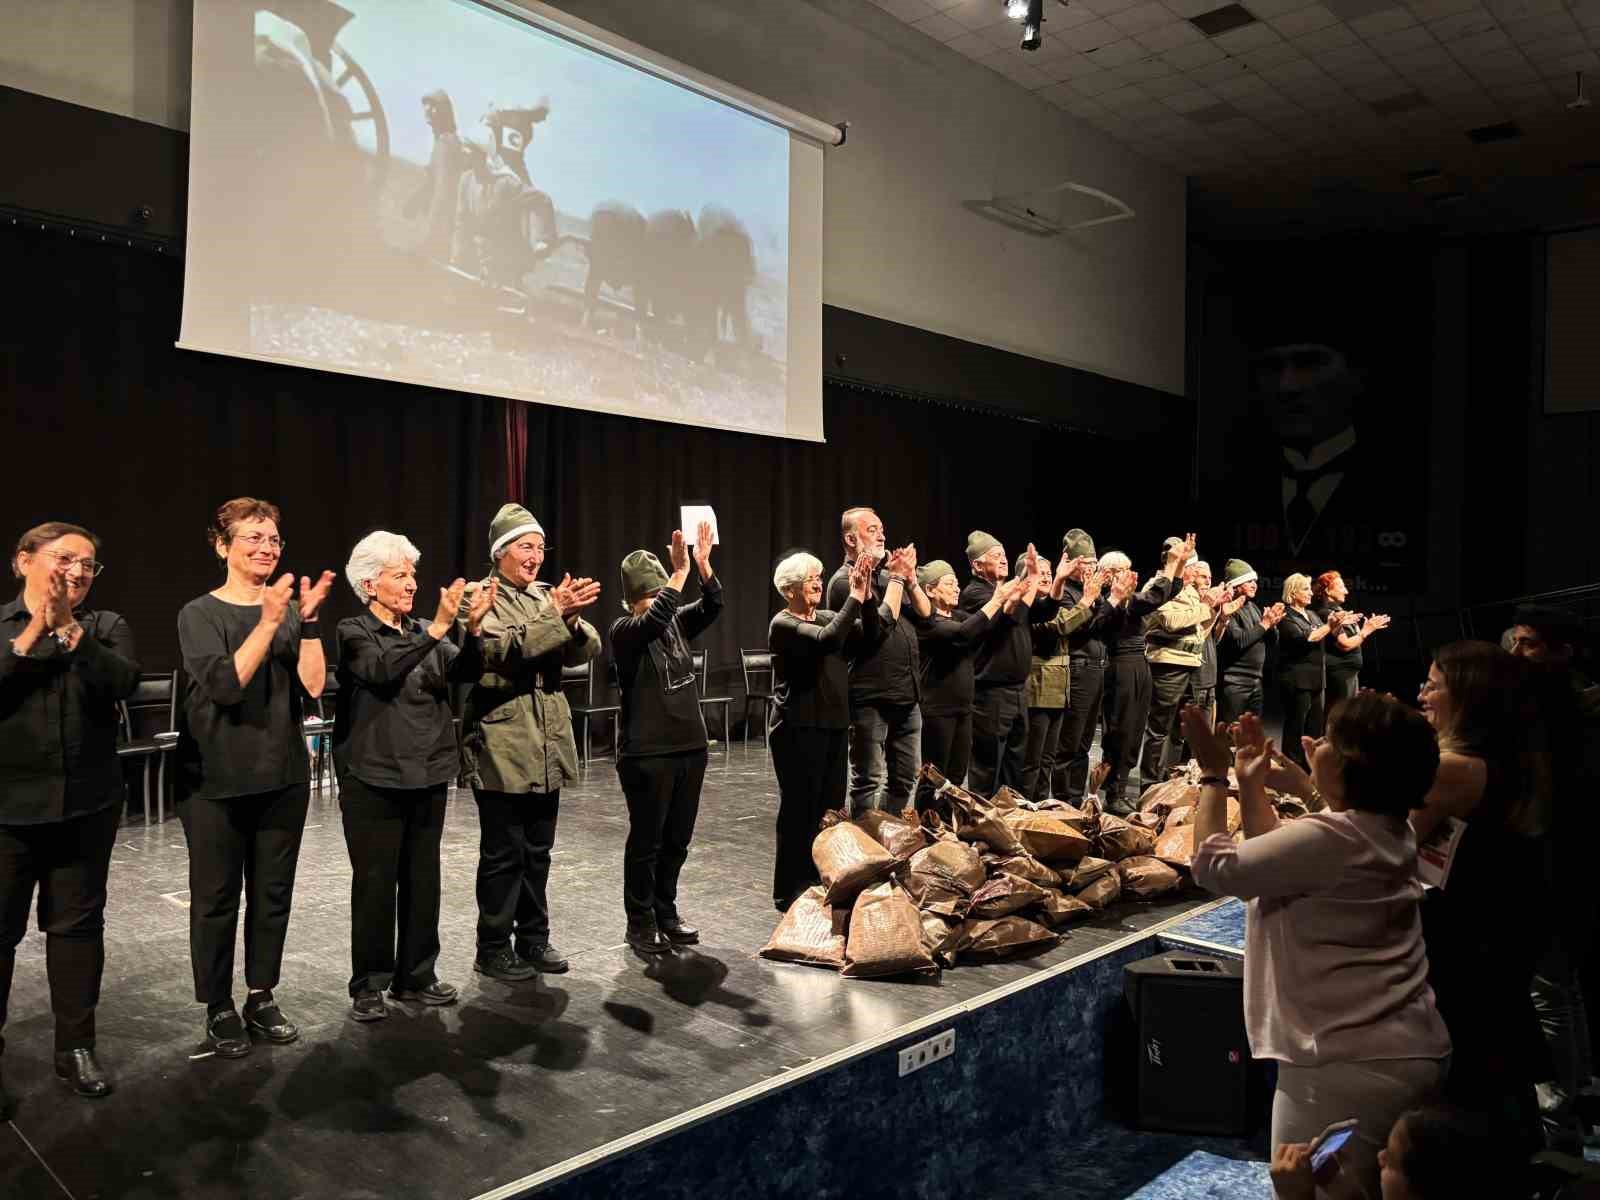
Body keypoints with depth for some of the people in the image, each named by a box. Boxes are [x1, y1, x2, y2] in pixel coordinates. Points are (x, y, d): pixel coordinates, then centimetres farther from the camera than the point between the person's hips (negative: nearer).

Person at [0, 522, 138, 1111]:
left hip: (87, 803, 2)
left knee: (78, 923, 9)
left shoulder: (105, 626, 4)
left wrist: (67, 627, -20)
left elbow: (123, 681, -14)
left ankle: (76, 1047, 21)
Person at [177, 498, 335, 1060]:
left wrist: (308, 619, -16)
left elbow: (313, 685, -7)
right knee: (216, 897, 5)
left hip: (284, 776, 3)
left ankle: (262, 999, 24)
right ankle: (219, 1010, 18)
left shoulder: (290, 609, 4)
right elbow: (226, 684, -21)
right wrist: (269, 621, -27)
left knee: (273, 893, 11)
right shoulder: (200, 614, -6)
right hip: (216, 779, -3)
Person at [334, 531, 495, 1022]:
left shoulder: (425, 633, 10)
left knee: (422, 880, 11)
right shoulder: (354, 632, -5)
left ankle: (416, 977, 23)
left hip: (428, 777, 5)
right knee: (375, 884, 2)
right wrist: (437, 628, -33)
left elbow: (465, 672, -6)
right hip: (374, 779, -5)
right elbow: (384, 672, -26)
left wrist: (473, 627, -24)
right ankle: (368, 986, 15)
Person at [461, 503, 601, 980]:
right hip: (502, 749, -6)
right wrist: (555, 613, -25)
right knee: (503, 854, 3)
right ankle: (493, 948, 16)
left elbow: (587, 649, 1)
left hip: (547, 746, 6)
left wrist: (572, 619, -19)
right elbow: (505, 648, -20)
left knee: (537, 851, 14)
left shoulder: (547, 596, 11)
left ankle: (534, 938, 26)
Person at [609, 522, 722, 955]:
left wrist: (703, 563, -20)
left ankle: (666, 913, 29)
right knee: (646, 842, 4)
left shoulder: (676, 624, 8)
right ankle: (640, 923, 17)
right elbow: (654, 619, -30)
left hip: (690, 747, 6)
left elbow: (712, 607, -6)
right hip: (646, 754, -6)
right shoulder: (624, 631, -9)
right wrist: (681, 571, -33)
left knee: (677, 840, 14)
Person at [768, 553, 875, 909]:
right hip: (799, 728, -7)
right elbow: (827, 640, -28)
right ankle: (790, 891, 11)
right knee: (800, 809, 0)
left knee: (830, 807, 12)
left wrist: (867, 596, -14)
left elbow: (869, 634, -1)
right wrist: (854, 598, -26)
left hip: (834, 724, 7)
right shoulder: (783, 624, -11)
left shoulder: (827, 616, 12)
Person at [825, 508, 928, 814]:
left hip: (907, 695, 8)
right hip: (871, 698, -8)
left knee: (906, 777, 14)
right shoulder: (844, 582, -9)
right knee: (869, 781, 0)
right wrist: (897, 578, -12)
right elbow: (880, 625, -19)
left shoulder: (886, 576, 14)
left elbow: (925, 614, 10)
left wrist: (910, 579, -4)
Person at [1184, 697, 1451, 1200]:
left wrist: (1212, 775, -9)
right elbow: (1275, 856, 17)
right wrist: (1252, 784, 15)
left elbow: (1215, 867, -18)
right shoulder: (1387, 829, 7)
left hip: (1354, 1070, -10)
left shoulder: (1328, 839, -25)